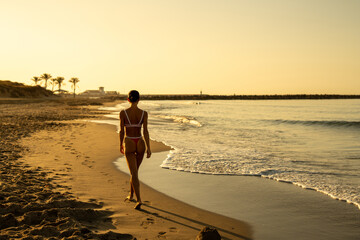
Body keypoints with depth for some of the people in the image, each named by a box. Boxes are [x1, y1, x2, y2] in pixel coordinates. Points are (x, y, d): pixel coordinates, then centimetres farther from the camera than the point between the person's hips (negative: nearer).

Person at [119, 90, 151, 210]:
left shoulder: (123, 113, -8)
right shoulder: (144, 113, -6)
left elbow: (121, 131, -3)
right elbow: (145, 131, -9)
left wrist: (121, 145, 11)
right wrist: (148, 148, -7)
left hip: (129, 144, -2)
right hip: (140, 144, 2)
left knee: (134, 173, -2)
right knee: (135, 171, 21)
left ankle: (139, 200, -15)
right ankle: (131, 195, 37)